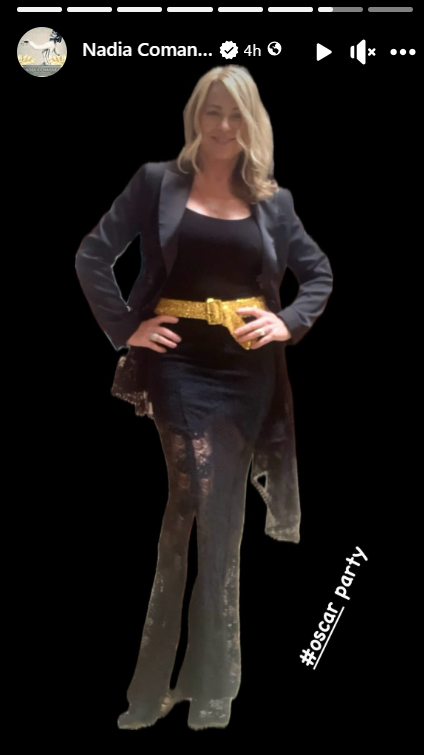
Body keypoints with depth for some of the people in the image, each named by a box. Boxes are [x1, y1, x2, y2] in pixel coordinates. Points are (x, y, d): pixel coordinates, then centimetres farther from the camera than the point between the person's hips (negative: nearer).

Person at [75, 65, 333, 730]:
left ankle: (197, 679, 24)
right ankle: (211, 680, 3)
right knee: (199, 507, -14)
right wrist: (125, 329, -7)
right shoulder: (158, 182, 2)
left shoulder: (272, 199, 9)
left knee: (222, 516, 8)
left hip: (248, 368, 3)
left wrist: (289, 323, 0)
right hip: (182, 363, -3)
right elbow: (92, 255, 0)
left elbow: (320, 272, 16)